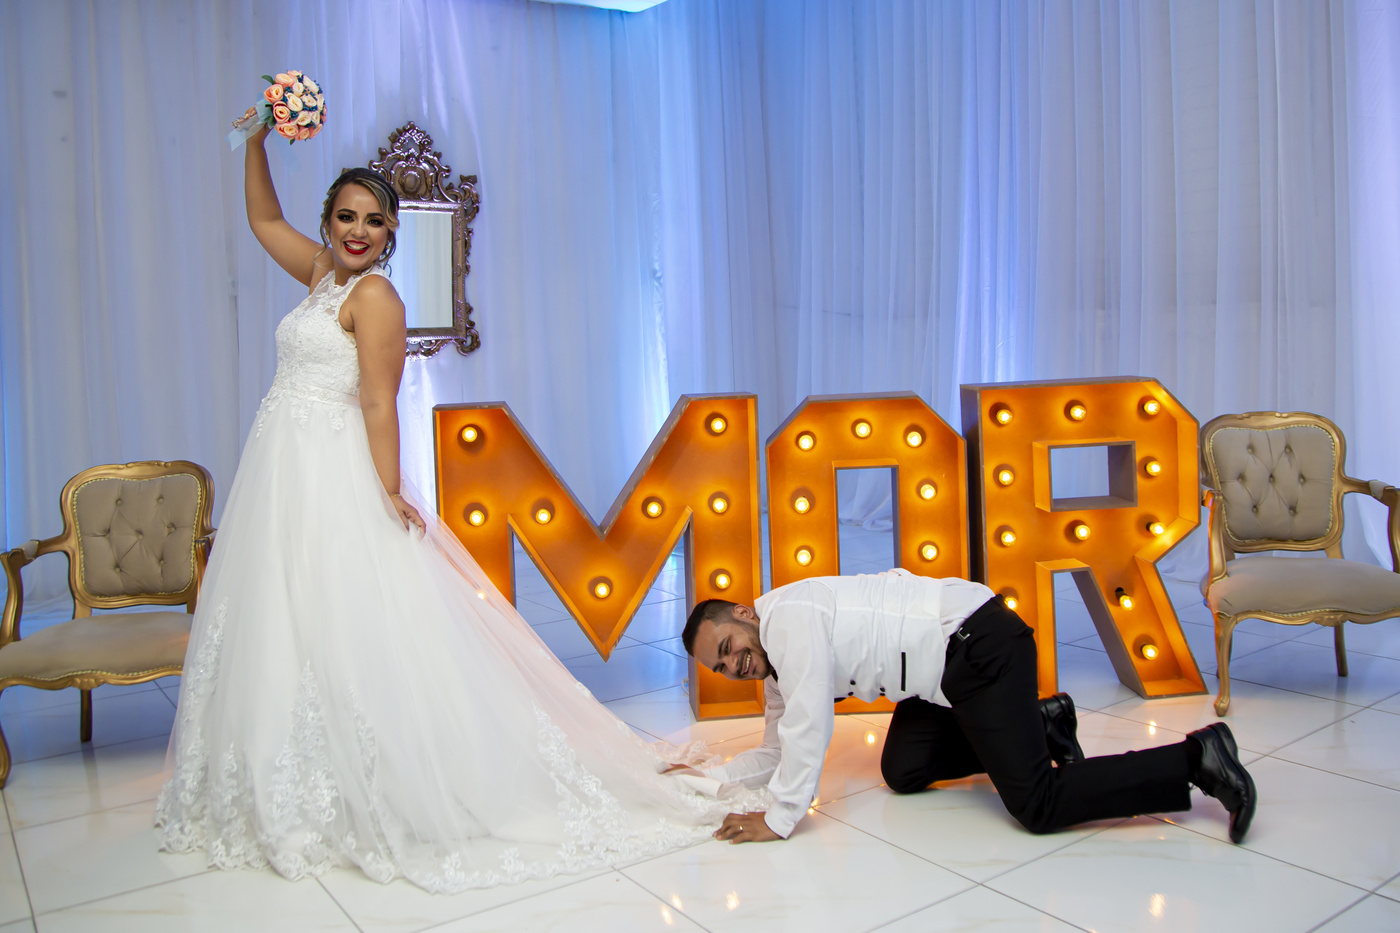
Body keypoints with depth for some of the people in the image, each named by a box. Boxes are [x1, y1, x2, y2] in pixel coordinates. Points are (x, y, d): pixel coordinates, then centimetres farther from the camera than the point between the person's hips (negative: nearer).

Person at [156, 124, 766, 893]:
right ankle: (308, 799, 23)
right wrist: (256, 143, 21)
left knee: (345, 637, -7)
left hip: (334, 482, -9)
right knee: (279, 636, 12)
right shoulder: (321, 272, 14)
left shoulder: (374, 295, -9)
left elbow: (379, 404, -15)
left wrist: (388, 493, -21)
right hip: (284, 478, 9)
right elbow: (264, 220, 29)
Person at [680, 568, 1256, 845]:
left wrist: (778, 821, -13)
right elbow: (778, 751, 19)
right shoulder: (772, 664, 13)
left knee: (1037, 806, -12)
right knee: (903, 771, 14)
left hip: (979, 644, -11)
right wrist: (709, 778, 9)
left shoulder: (787, 617, -17)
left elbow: (809, 726, -21)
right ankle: (1042, 724, 21)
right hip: (945, 665, 11)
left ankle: (1197, 758, -3)